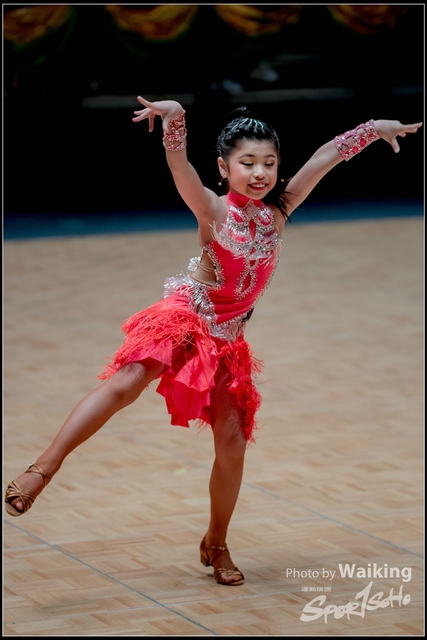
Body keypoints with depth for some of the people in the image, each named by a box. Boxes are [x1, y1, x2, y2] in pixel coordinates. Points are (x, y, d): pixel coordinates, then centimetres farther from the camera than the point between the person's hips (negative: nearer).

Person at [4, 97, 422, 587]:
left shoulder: (278, 210, 3)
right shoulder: (214, 211, -9)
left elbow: (326, 155, 9)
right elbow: (179, 166, -27)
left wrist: (375, 128, 10)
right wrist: (174, 120, -46)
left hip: (226, 337, 5)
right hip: (184, 317, -5)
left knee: (233, 442, 3)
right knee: (126, 382, -30)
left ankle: (216, 544, 21)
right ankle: (42, 469, -36)